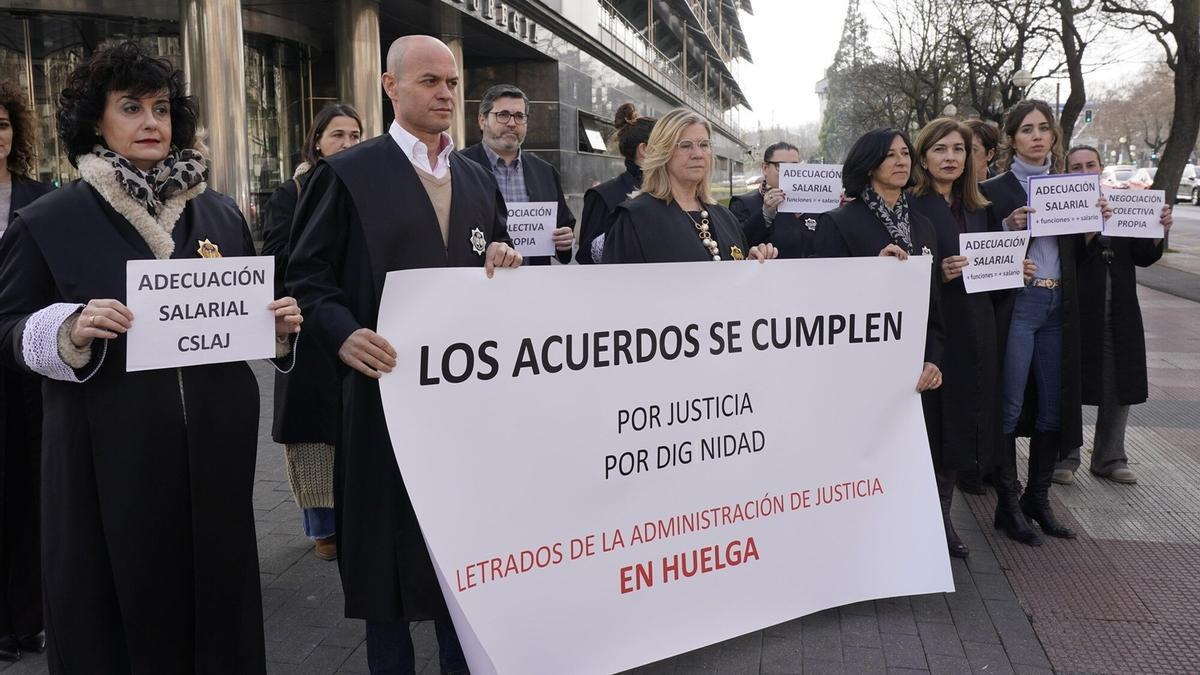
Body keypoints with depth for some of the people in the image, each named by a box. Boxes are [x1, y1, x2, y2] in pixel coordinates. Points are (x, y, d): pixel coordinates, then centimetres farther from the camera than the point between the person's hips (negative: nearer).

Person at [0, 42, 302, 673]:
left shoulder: (220, 213, 8)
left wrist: (278, 325, -4)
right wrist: (70, 330, -19)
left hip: (214, 439, 3)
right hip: (109, 452, -3)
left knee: (216, 590, 13)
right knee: (119, 605, 7)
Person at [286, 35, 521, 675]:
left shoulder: (479, 179, 13)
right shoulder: (347, 173, -4)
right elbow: (308, 274, -5)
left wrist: (505, 261, -4)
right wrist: (343, 335, -21)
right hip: (389, 385, -5)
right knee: (390, 539, 7)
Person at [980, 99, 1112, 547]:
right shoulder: (993, 191, -3)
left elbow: (1076, 252, 16)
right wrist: (1008, 228, -22)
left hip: (1059, 308, 5)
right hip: (1015, 306, -5)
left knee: (1052, 407, 9)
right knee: (1010, 408, -2)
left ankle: (1038, 498, 23)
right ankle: (1008, 504, 9)